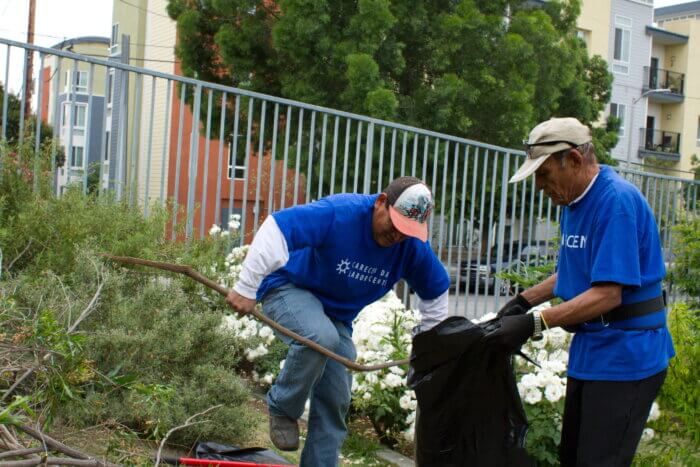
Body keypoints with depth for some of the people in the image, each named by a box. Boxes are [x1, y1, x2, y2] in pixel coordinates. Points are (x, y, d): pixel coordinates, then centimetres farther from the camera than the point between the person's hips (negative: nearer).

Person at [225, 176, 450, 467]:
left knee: (335, 402, 1)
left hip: (337, 315, 6)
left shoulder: (414, 248, -12)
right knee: (320, 337, -37)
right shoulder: (339, 213, -31)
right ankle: (283, 410, -11)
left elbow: (435, 293, 6)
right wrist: (247, 288, -38)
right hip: (289, 288, -6)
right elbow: (275, 228, -36)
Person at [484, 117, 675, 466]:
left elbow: (608, 293, -27)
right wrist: (524, 300, 9)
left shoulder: (617, 201, -21)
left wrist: (535, 324, -31)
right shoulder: (573, 200, 10)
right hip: (589, 347, 10)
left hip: (624, 355, -10)